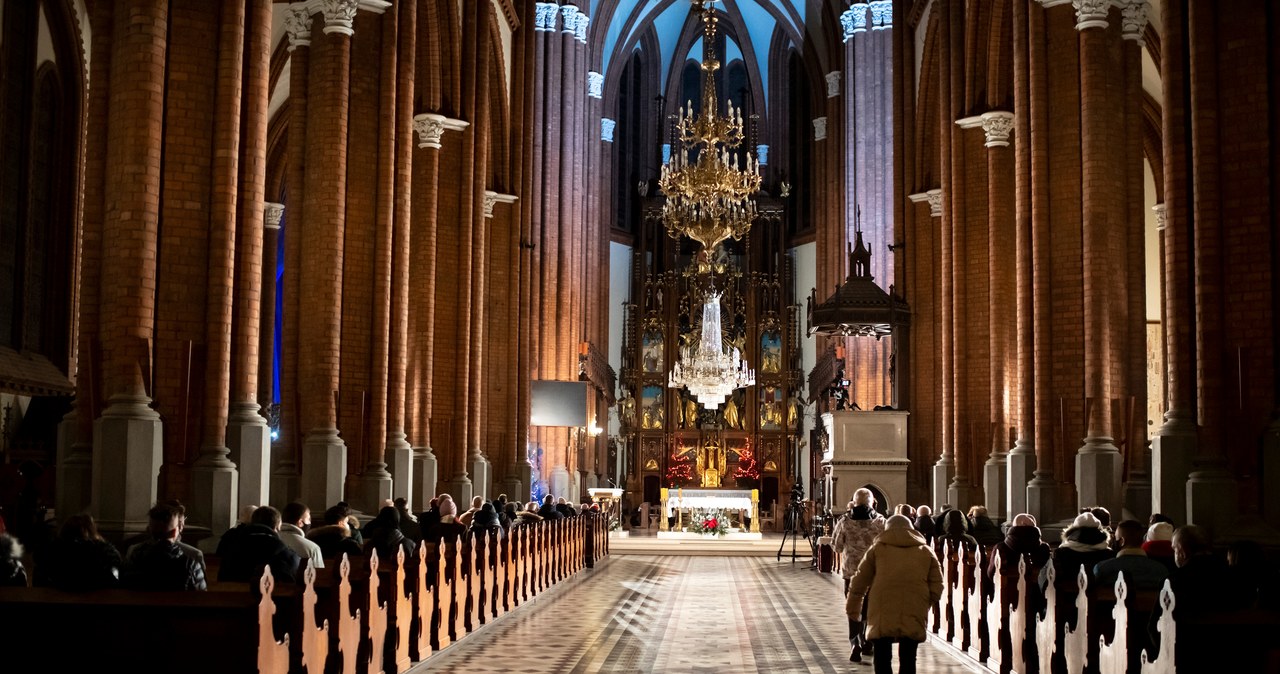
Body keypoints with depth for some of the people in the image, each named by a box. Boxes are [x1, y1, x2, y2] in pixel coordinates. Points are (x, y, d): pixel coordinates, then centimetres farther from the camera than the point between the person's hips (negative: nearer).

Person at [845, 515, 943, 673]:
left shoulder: (877, 548, 13)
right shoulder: (926, 551, 17)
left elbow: (859, 583, 13)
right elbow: (936, 589, 10)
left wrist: (852, 610, 22)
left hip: (882, 615, -1)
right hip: (914, 618, 1)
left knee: (882, 660, 7)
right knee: (908, 660, 9)